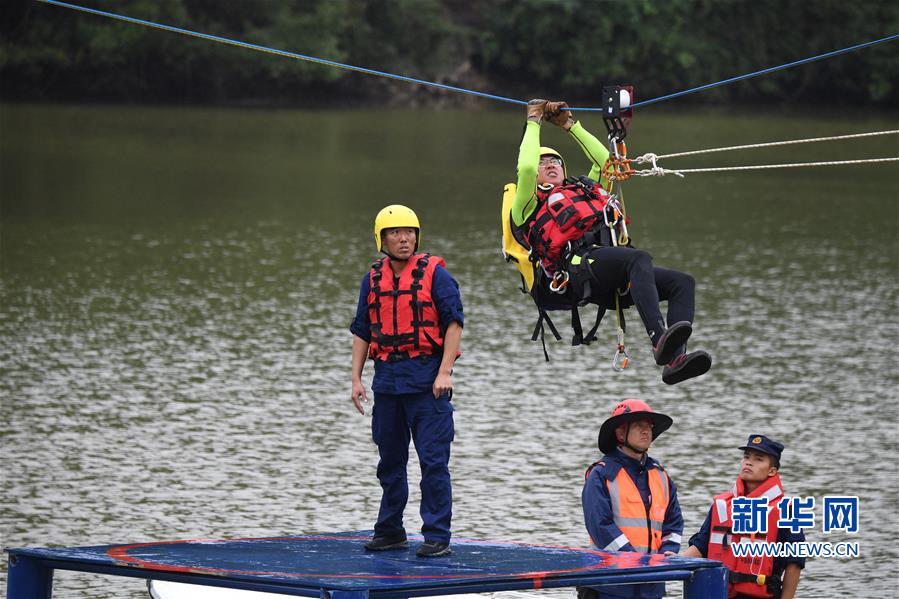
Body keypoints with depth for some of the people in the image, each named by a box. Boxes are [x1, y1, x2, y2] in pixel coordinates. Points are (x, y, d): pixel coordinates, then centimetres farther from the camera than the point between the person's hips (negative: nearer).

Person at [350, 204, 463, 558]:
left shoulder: (434, 273, -3)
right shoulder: (373, 279, 12)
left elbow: (453, 322, -7)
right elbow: (362, 331, 16)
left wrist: (444, 372, -15)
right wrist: (356, 379, 8)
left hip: (427, 379, -5)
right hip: (387, 378, 5)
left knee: (433, 460, -7)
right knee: (390, 460, 12)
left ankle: (437, 536, -6)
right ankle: (390, 531, 22)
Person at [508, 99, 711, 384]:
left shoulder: (586, 190, 40)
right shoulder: (531, 206, 21)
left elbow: (605, 160, 47)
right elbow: (526, 168, 5)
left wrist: (570, 124, 45)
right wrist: (534, 122, 19)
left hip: (617, 283, 7)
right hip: (579, 267, -7)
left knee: (683, 282, -14)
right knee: (640, 259, -37)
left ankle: (674, 360, -35)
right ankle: (660, 341, -58)